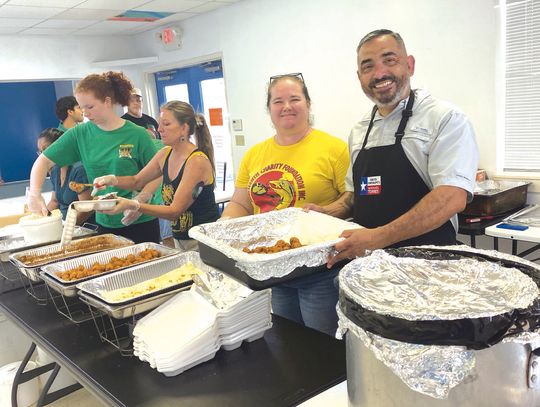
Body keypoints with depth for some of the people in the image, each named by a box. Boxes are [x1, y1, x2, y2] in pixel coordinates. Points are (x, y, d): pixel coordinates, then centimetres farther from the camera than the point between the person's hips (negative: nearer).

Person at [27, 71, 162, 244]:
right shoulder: (79, 134, 0)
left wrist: (140, 200, -20)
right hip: (105, 223, 3)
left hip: (140, 222, -2)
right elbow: (44, 161, 5)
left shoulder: (137, 134, -8)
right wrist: (35, 194, -11)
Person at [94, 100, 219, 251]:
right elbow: (136, 181, 15)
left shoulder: (197, 161, -21)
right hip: (180, 239, 7)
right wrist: (112, 180, -6)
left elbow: (175, 210, -23)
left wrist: (133, 205, -30)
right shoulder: (165, 154, 2)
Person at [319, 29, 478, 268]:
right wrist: (324, 214, 3)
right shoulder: (358, 132, 12)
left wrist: (378, 238, -23)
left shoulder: (445, 119, -7)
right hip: (366, 261, 6)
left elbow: (453, 198, -19)